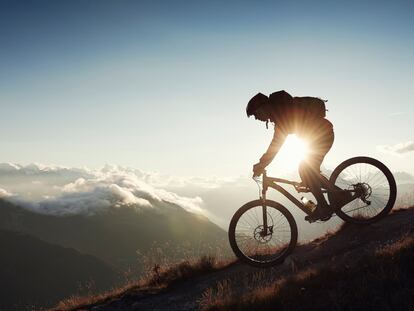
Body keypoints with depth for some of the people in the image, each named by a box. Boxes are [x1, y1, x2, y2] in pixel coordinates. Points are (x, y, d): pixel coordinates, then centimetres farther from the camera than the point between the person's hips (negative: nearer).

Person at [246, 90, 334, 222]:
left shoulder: (281, 111, -21)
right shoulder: (278, 110, 10)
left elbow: (277, 142, -27)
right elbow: (276, 142, 18)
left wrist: (261, 165, -25)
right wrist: (262, 162, 18)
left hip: (323, 134, -10)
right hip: (323, 134, 10)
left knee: (306, 170, -11)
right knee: (310, 171, 12)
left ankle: (323, 208, -5)